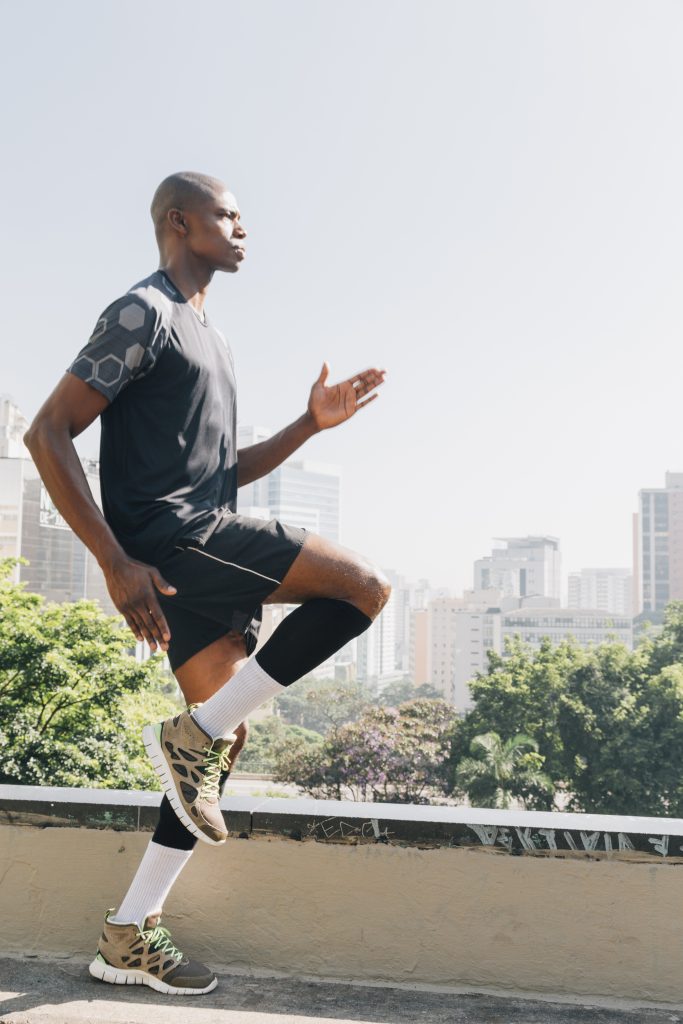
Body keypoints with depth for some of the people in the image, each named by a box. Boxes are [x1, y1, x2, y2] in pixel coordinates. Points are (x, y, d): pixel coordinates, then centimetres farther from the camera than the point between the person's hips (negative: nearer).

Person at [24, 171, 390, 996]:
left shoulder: (205, 336, 26)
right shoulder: (143, 314, -4)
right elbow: (47, 435, -12)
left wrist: (311, 423, 15)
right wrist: (117, 564, -18)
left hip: (207, 543, 9)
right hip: (169, 540, -9)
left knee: (224, 737, 6)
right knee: (364, 586, -16)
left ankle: (129, 938, 14)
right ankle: (194, 735, -9)